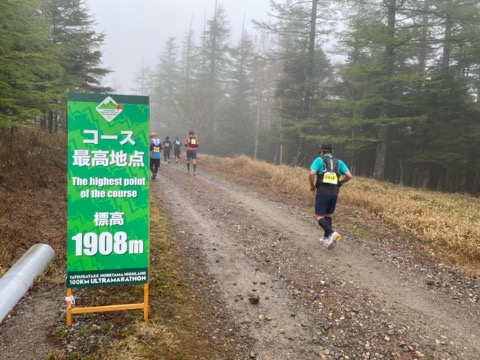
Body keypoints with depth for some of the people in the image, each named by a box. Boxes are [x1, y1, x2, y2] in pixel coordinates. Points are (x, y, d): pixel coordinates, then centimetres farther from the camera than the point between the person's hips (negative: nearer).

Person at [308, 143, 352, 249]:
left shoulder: (319, 160, 0)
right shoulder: (339, 162, 11)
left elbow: (311, 173, -16)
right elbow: (349, 176, 2)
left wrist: (312, 186, 0)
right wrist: (339, 183, 18)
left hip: (322, 193, -5)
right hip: (334, 193, 5)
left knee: (318, 216, 1)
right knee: (328, 215, 19)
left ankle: (332, 233, -20)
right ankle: (326, 238, 22)